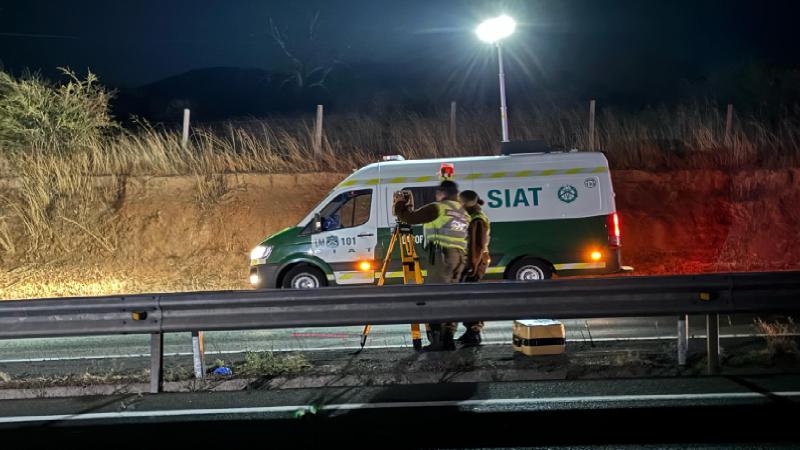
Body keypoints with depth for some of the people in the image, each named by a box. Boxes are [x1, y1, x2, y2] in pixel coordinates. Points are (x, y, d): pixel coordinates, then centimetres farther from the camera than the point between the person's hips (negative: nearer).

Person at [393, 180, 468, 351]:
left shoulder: (438, 208, -5)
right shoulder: (463, 213, 19)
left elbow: (409, 217, -6)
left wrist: (400, 202, 11)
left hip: (441, 256, -7)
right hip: (459, 257, 7)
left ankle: (437, 340, -10)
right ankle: (448, 338, 7)